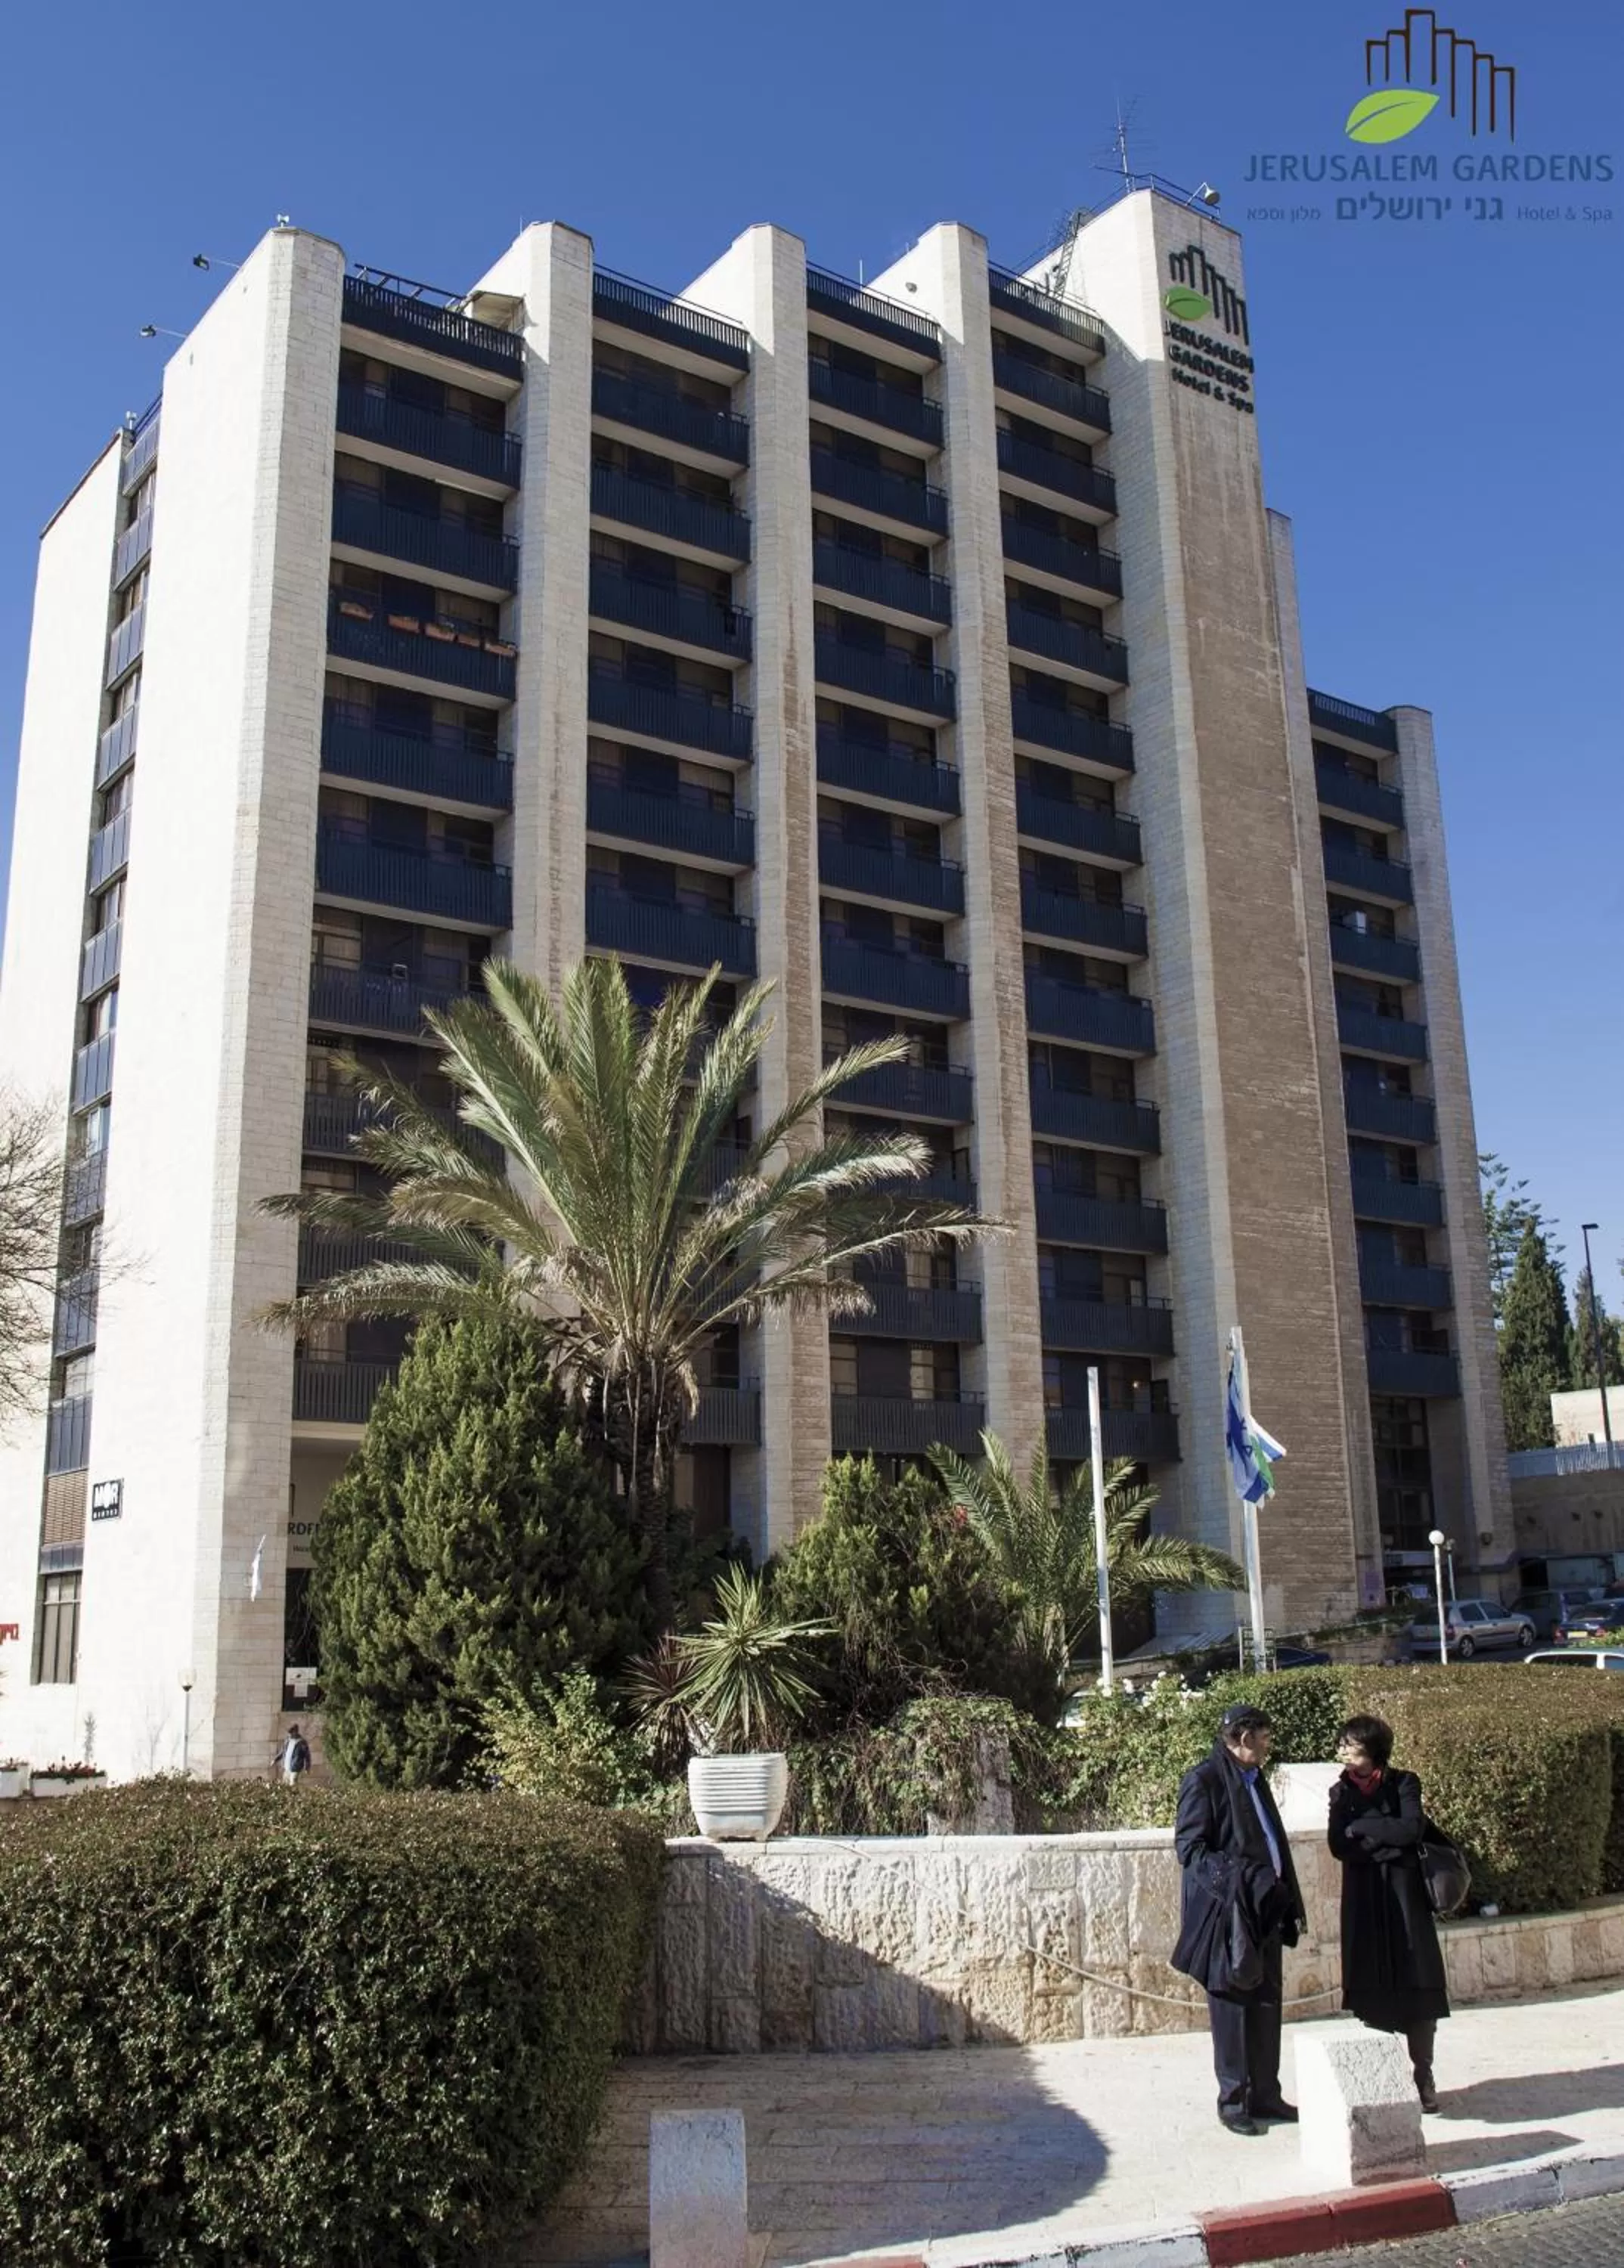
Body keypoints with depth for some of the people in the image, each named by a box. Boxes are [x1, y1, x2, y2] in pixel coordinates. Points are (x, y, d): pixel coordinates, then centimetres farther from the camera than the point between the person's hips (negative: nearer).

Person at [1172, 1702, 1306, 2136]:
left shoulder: (1254, 1779, 14)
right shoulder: (1203, 1780, -13)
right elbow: (1189, 1848, -17)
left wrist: (1289, 1900, 13)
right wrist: (1241, 1880, -26)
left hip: (1264, 1911, 8)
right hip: (1227, 1914, -8)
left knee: (1266, 2005, 13)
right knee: (1232, 2007, 1)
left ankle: (1265, 2094, 24)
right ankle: (1233, 2100, 12)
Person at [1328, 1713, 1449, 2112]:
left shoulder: (1403, 1783, 1)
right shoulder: (1341, 1792, 7)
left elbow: (1412, 1829, -14)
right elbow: (1339, 1846, -4)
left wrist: (1361, 1826, -9)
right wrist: (1389, 1839, -13)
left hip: (1404, 1896, -1)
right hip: (1363, 1900, 2)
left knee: (1418, 1986, -1)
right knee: (1372, 1990, 0)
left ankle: (1423, 2078, 11)